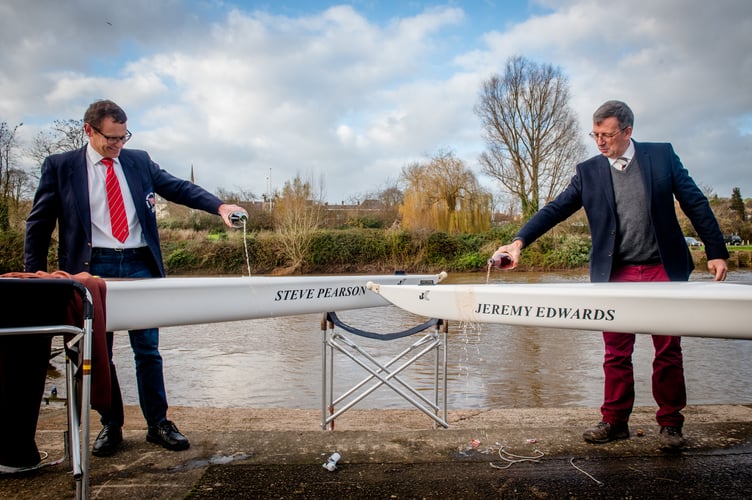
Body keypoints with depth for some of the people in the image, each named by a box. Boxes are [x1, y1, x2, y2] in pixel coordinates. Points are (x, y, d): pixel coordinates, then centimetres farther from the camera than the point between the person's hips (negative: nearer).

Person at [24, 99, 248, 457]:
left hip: (139, 266, 1)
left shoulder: (139, 161, 8)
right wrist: (35, 273, 1)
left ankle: (158, 424, 16)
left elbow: (178, 188, 4)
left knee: (148, 349, 4)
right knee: (97, 353, 7)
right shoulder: (60, 166, 3)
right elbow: (39, 223, 6)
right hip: (93, 267, -1)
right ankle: (111, 426, 23)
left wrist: (219, 206, -12)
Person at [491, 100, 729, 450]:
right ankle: (614, 422, 19)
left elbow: (695, 203, 4)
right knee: (616, 354, 6)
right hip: (616, 276, 1)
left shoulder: (662, 155, 2)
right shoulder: (588, 171, 4)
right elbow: (555, 209, 0)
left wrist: (716, 251, 0)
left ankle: (670, 423, 22)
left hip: (663, 270, -1)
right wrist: (519, 241, -13)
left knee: (668, 351, 7)